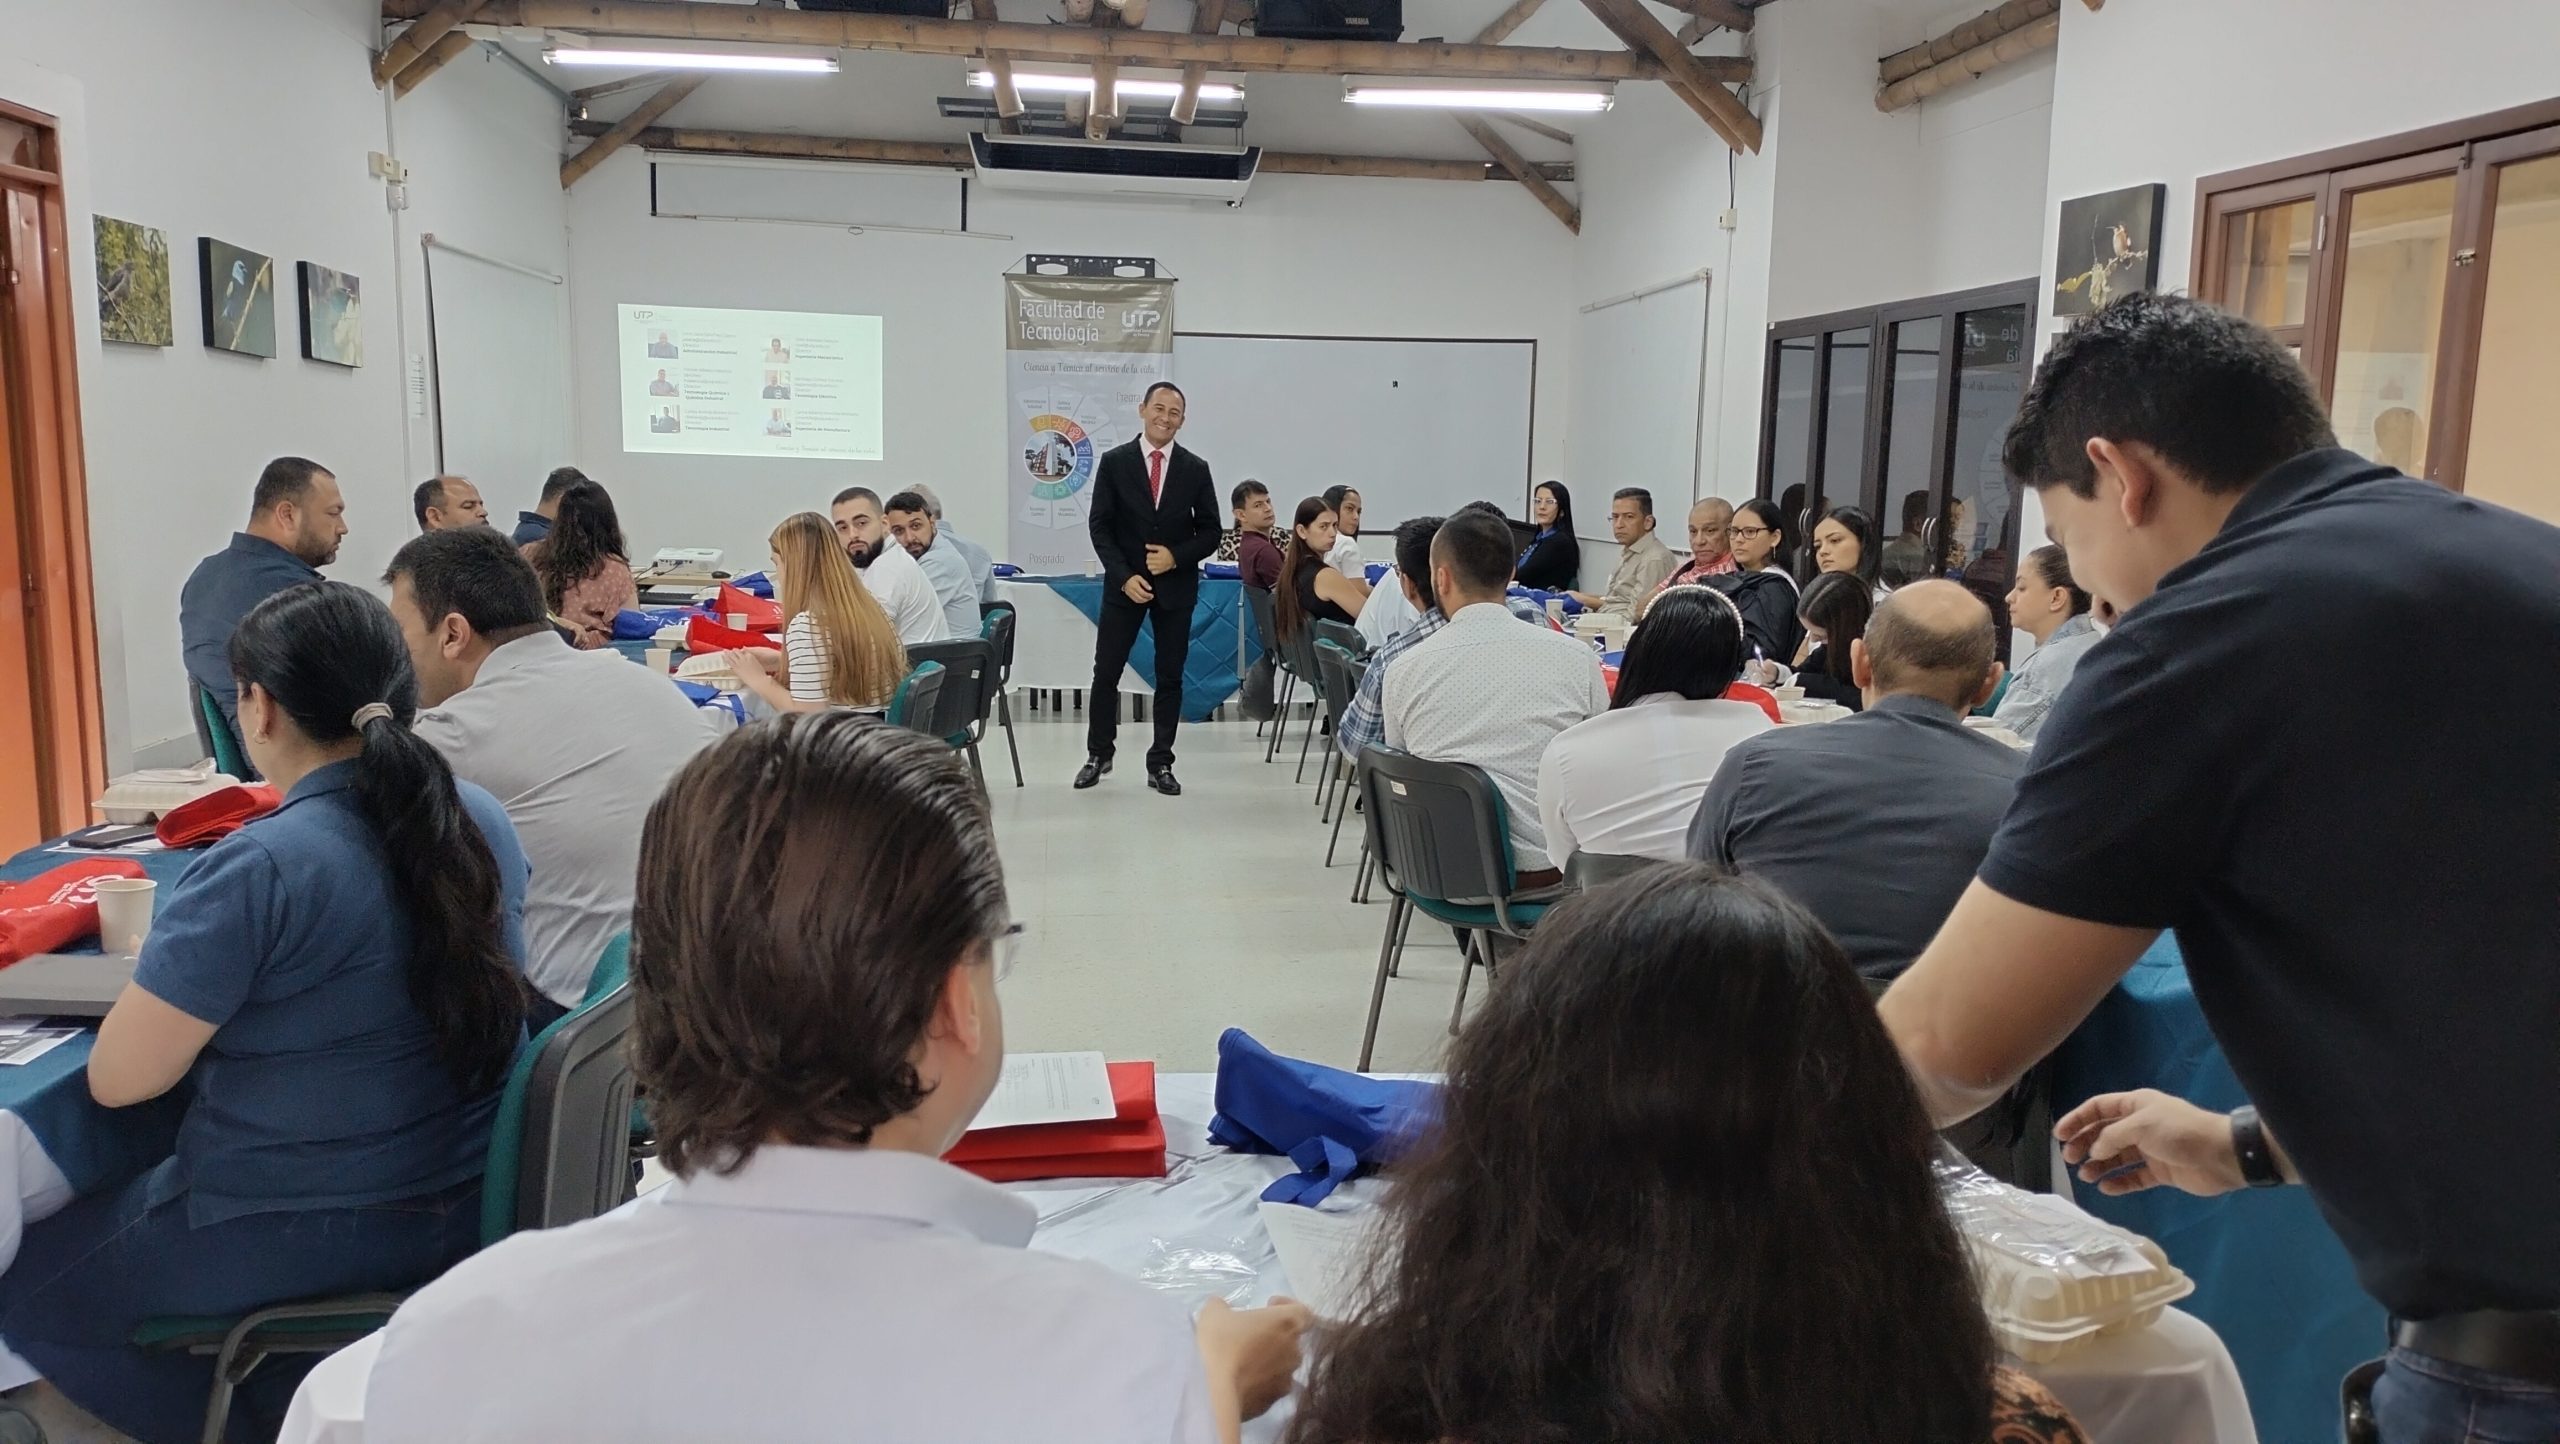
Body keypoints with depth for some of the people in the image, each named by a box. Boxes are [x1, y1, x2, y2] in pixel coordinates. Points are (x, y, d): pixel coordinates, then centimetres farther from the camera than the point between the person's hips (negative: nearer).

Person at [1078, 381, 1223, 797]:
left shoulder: (1195, 469, 2)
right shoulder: (1114, 462, -2)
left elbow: (1210, 532, 4)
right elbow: (1099, 526, -3)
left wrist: (1176, 557, -13)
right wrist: (1124, 576, -13)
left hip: (1176, 585, 1)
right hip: (1125, 583, -1)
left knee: (1170, 676, 5)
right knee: (1106, 671, 4)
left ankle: (1160, 764, 13)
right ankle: (1099, 753, 21)